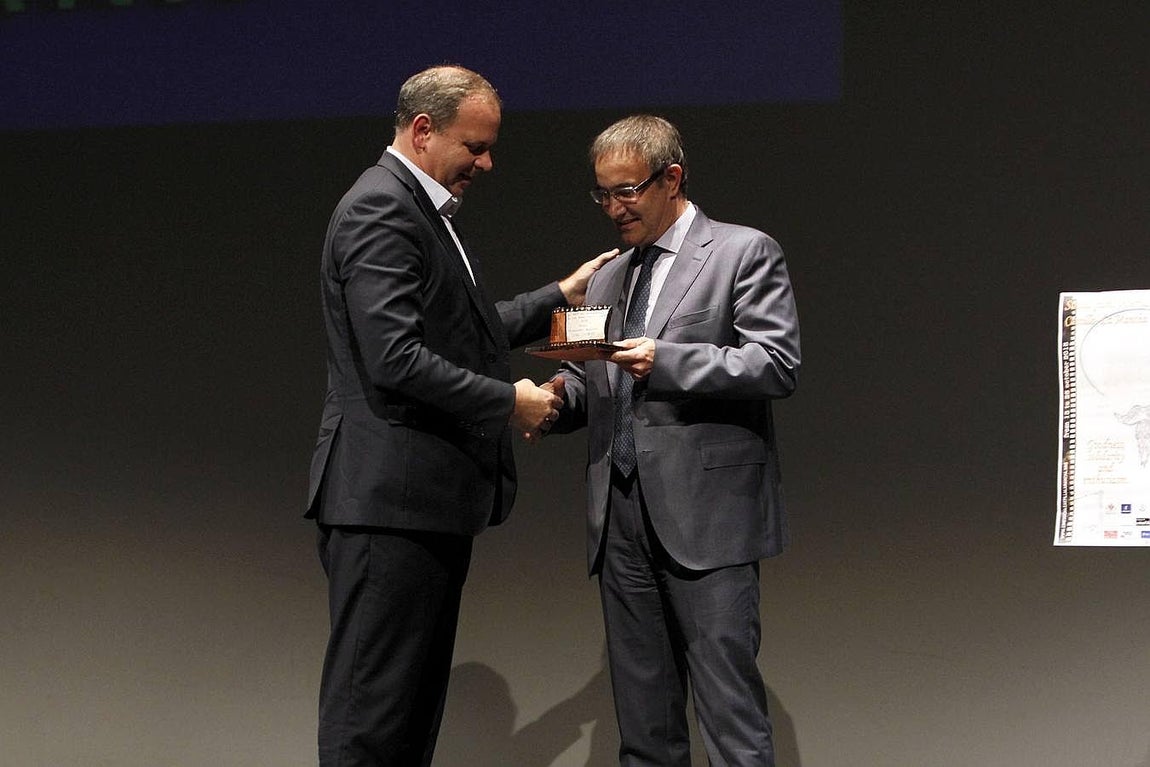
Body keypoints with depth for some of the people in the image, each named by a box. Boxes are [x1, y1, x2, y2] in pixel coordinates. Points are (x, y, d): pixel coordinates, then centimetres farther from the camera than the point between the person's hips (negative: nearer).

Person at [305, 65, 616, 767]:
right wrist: (508, 402, -14)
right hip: (391, 497, -10)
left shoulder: (424, 209, 18)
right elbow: (396, 358, -23)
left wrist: (559, 297, 22)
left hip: (433, 499, 11)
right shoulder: (379, 209, -14)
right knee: (372, 710, -5)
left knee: (417, 700, 13)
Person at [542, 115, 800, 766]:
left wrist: (666, 362, -16)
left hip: (706, 514, -6)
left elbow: (778, 366, -8)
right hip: (623, 518, 7)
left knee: (729, 702, -10)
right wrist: (560, 395, 2)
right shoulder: (608, 280, 21)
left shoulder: (745, 253, 1)